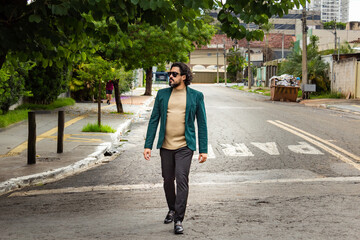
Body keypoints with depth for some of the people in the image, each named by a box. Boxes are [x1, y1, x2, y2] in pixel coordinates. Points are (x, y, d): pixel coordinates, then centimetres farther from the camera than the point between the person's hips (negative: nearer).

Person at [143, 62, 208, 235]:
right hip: (166, 146, 3)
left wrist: (203, 150, -1)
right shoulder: (162, 94, 7)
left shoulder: (196, 96, 2)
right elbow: (154, 120, 8)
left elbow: (202, 124, 4)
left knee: (182, 180, -13)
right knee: (168, 180, 12)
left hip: (184, 146, -3)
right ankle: (172, 209, 36)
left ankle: (178, 220, -8)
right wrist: (148, 145, 1)